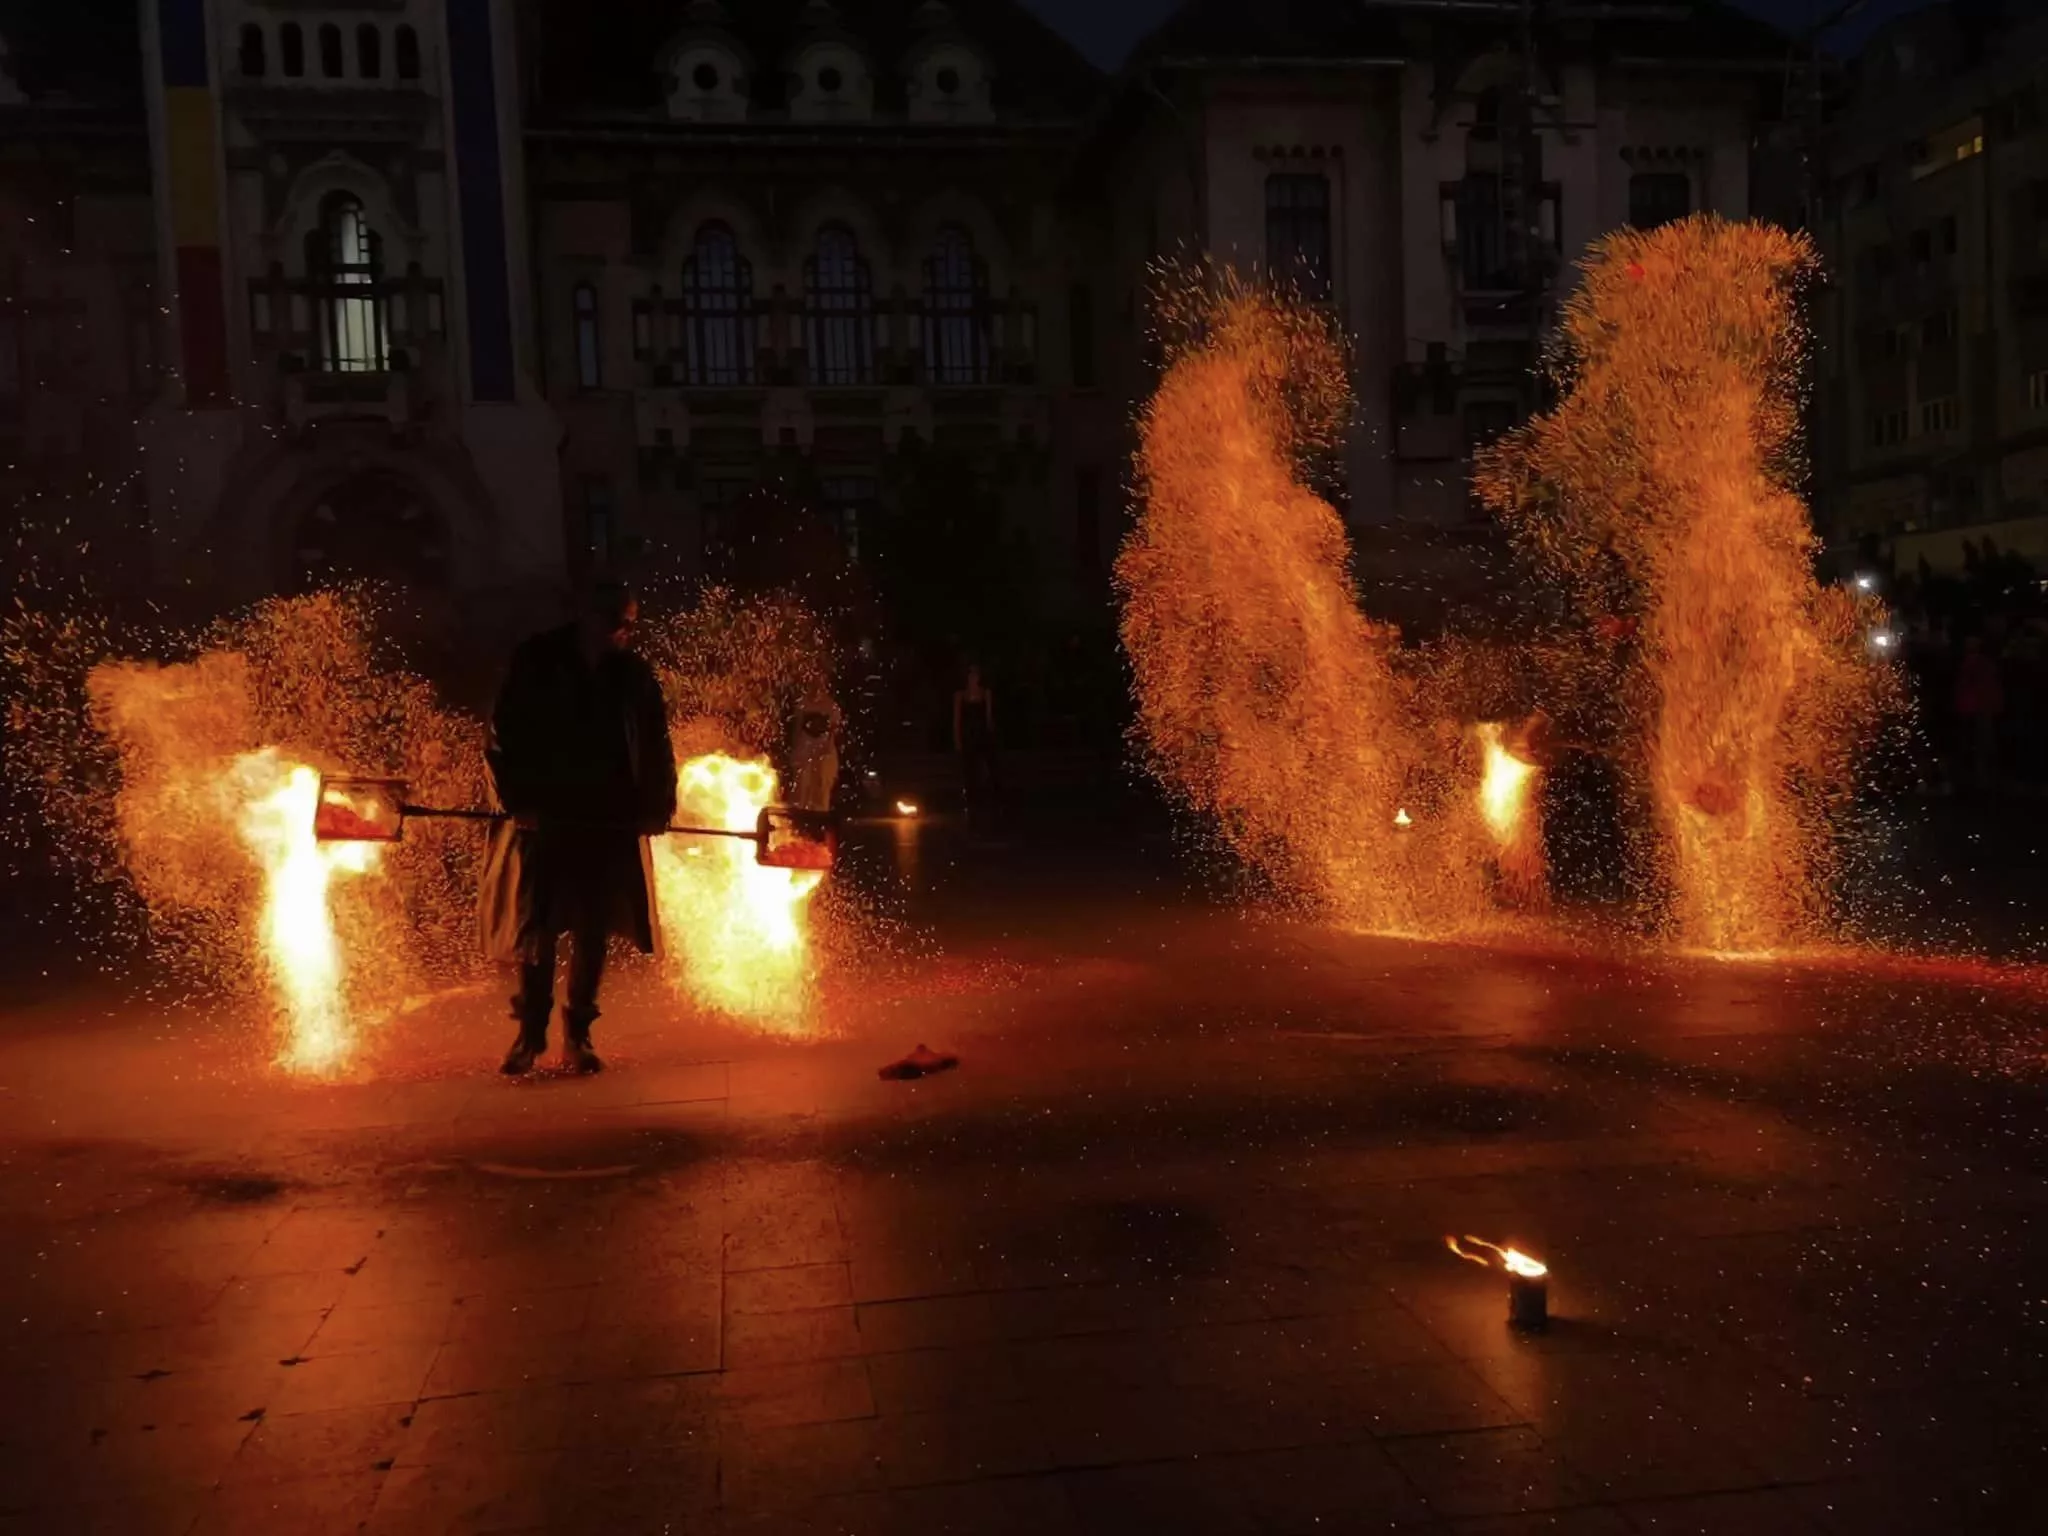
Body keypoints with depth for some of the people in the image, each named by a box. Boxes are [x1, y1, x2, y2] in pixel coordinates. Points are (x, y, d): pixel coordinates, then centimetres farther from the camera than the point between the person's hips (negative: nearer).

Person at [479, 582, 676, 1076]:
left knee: (594, 930, 5)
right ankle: (530, 1031, 15)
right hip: (545, 818, -1)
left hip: (611, 821, 2)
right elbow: (504, 736, -2)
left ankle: (577, 1034, 15)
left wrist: (655, 805, -4)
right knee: (538, 929, 3)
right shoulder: (536, 663, -1)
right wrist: (516, 800, -12)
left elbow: (655, 746, 8)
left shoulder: (634, 675, 3)